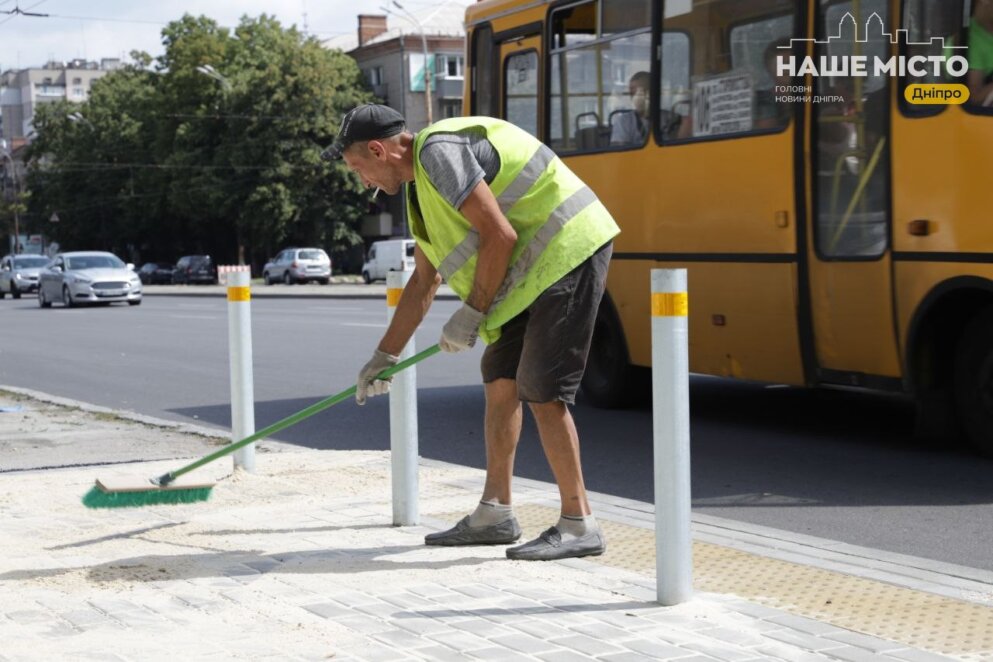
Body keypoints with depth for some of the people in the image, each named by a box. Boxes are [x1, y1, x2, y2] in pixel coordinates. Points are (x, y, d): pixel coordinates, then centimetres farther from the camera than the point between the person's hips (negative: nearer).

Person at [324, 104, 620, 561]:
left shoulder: (439, 152, -14)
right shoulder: (421, 185, 18)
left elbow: (499, 235, -21)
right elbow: (423, 281, 25)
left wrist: (471, 313, -13)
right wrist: (384, 356, 26)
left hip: (568, 252, -10)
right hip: (532, 269, 10)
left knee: (541, 391, -12)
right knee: (500, 380, 12)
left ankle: (579, 526, -7)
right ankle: (495, 514, 19)